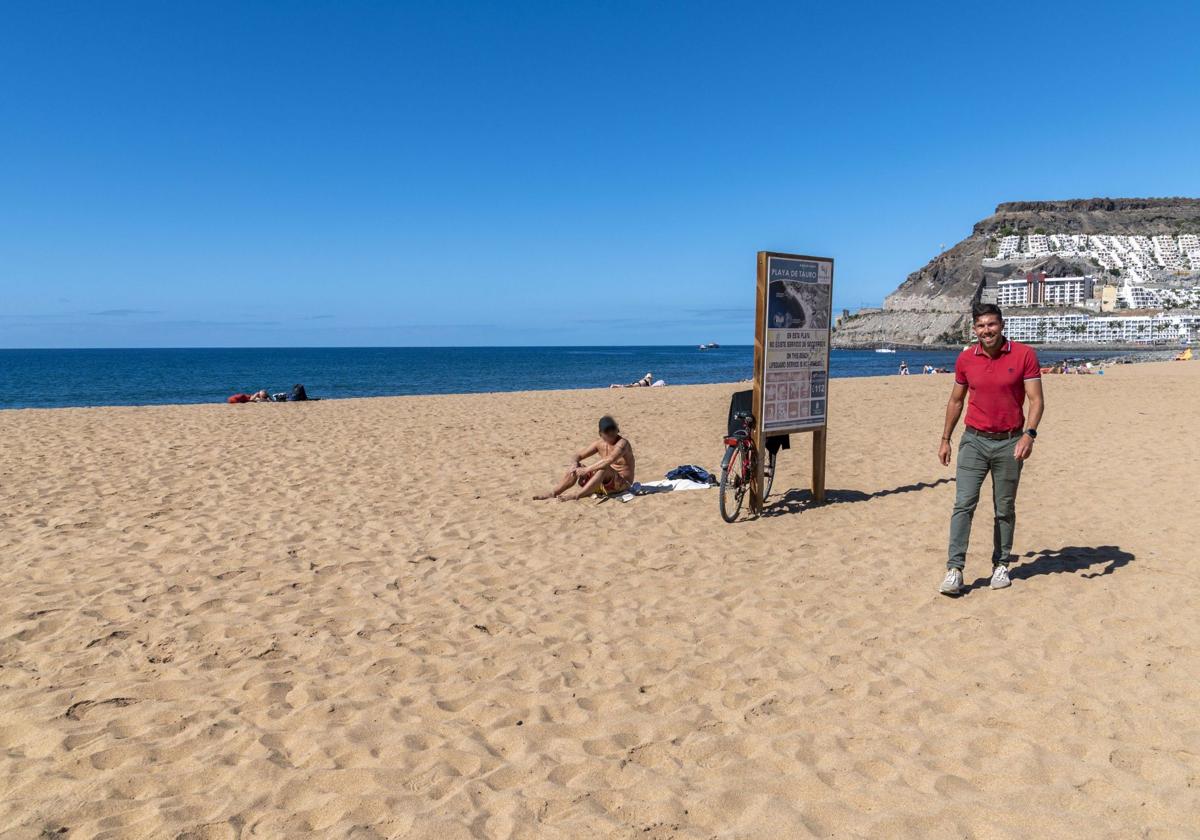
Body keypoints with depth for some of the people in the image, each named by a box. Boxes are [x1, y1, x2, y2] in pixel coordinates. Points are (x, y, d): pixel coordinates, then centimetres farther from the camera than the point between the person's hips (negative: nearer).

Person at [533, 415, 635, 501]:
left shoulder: (622, 443, -18)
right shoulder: (600, 444, 4)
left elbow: (608, 461, -36)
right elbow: (578, 455, 9)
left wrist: (586, 470, -35)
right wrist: (574, 464, -15)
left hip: (622, 483, -7)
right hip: (604, 482, 7)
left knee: (604, 468, -37)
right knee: (577, 467, -5)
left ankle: (577, 495, -41)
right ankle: (553, 493, -8)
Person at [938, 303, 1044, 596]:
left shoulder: (1024, 355, -5)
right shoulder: (965, 359, 2)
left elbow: (1036, 399, -7)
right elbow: (956, 400, 13)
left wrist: (1029, 433, -22)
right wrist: (945, 439, 13)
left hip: (1010, 443, -1)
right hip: (974, 440, 1)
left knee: (1005, 509, 9)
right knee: (963, 504, -7)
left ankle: (1001, 565, 23)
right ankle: (955, 569, -5)